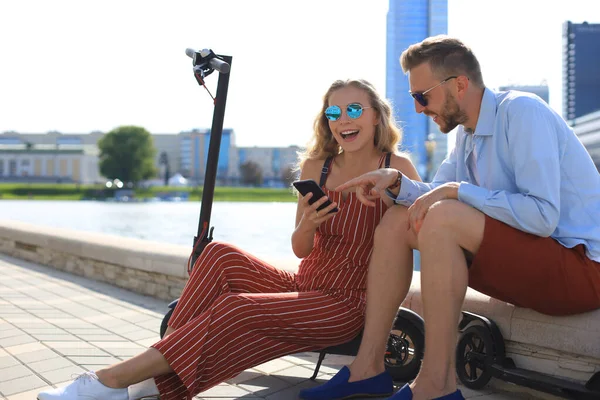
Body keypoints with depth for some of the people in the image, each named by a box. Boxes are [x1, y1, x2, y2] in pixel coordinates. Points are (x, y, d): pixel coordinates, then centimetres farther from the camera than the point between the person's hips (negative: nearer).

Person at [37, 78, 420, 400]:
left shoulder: (396, 169, -5)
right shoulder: (316, 166, 8)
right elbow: (301, 249, 7)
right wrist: (306, 227, -16)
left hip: (346, 304, -5)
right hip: (303, 285, 5)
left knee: (236, 310, -28)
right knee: (219, 256, -18)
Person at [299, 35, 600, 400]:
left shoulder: (521, 111, -17)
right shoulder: (468, 133, 10)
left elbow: (542, 216, -26)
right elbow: (434, 195, 15)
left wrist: (457, 191, -21)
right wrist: (396, 181, -5)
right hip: (528, 260, 9)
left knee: (442, 218, -29)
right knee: (397, 220, 2)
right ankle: (368, 366, -2)